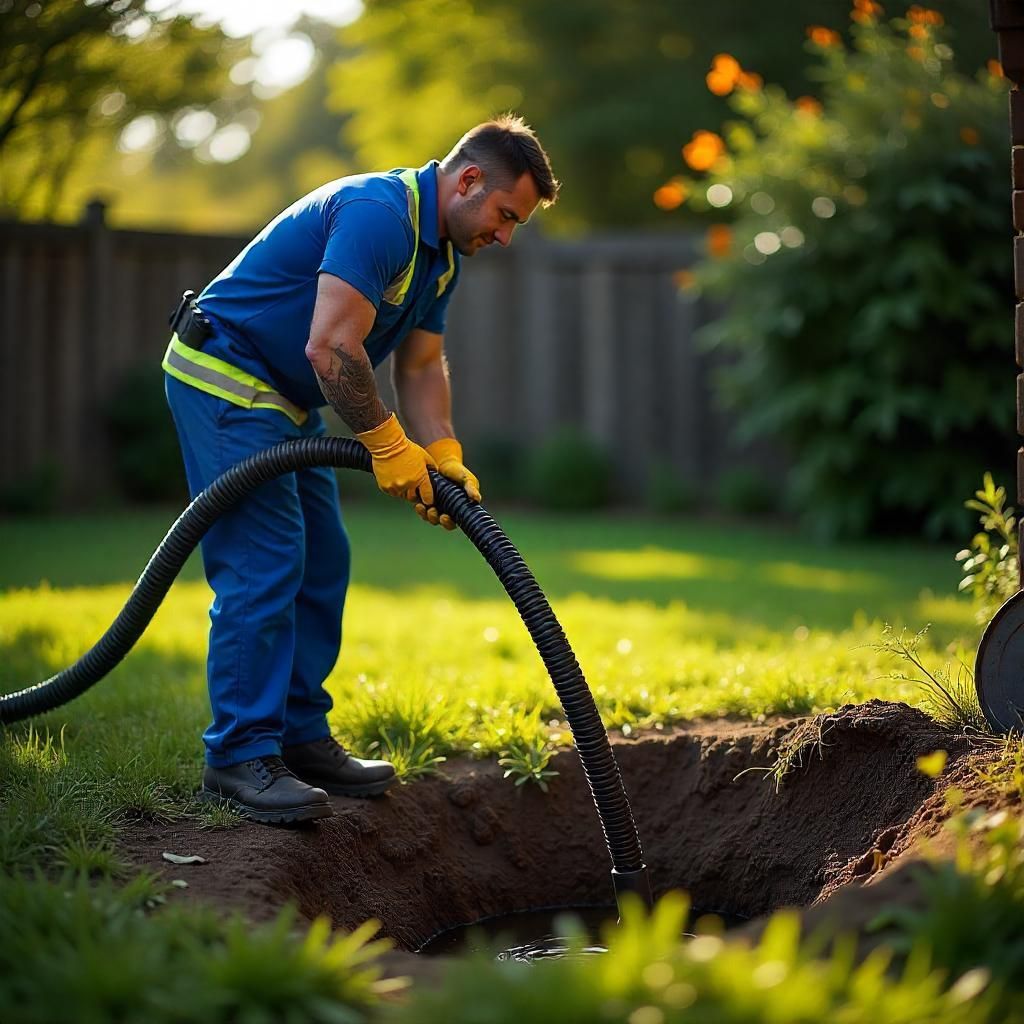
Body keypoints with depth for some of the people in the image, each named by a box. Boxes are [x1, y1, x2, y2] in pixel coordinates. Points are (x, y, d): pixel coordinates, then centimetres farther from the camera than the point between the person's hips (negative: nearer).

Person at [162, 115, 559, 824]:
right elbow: (331, 348, -30)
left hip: (287, 402, 11)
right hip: (223, 376, -11)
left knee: (322, 565, 9)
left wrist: (445, 460, -4)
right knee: (263, 566, -14)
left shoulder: (441, 251, 9)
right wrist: (389, 445, -21)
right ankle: (240, 757, -10)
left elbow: (422, 367, 10)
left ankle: (302, 738, 16)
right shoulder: (378, 213, -24)